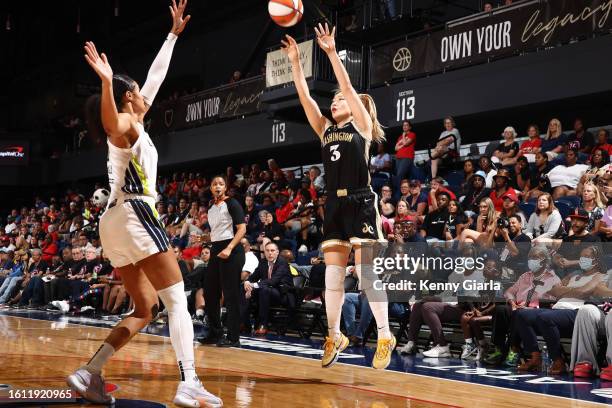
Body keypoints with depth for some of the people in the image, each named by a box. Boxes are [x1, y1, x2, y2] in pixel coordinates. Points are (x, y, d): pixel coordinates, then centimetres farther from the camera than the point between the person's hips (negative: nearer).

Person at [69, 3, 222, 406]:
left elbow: (156, 76, 32)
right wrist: (107, 82, -48)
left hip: (116, 221, 10)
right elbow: (108, 123, -30)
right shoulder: (125, 123, -2)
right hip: (135, 214, -10)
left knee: (146, 309, 11)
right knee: (177, 301, -11)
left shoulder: (132, 122, 23)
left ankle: (89, 373, 2)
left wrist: (174, 33, 38)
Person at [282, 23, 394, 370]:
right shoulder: (325, 130, 16)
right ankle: (334, 337, 19)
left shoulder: (361, 125, 3)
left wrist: (332, 52, -12)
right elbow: (305, 97, 10)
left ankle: (385, 336, 2)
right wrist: (295, 61, 4)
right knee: (333, 275, 7)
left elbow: (348, 86, -8)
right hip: (335, 205, 6)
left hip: (361, 203, -6)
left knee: (368, 274, -7)